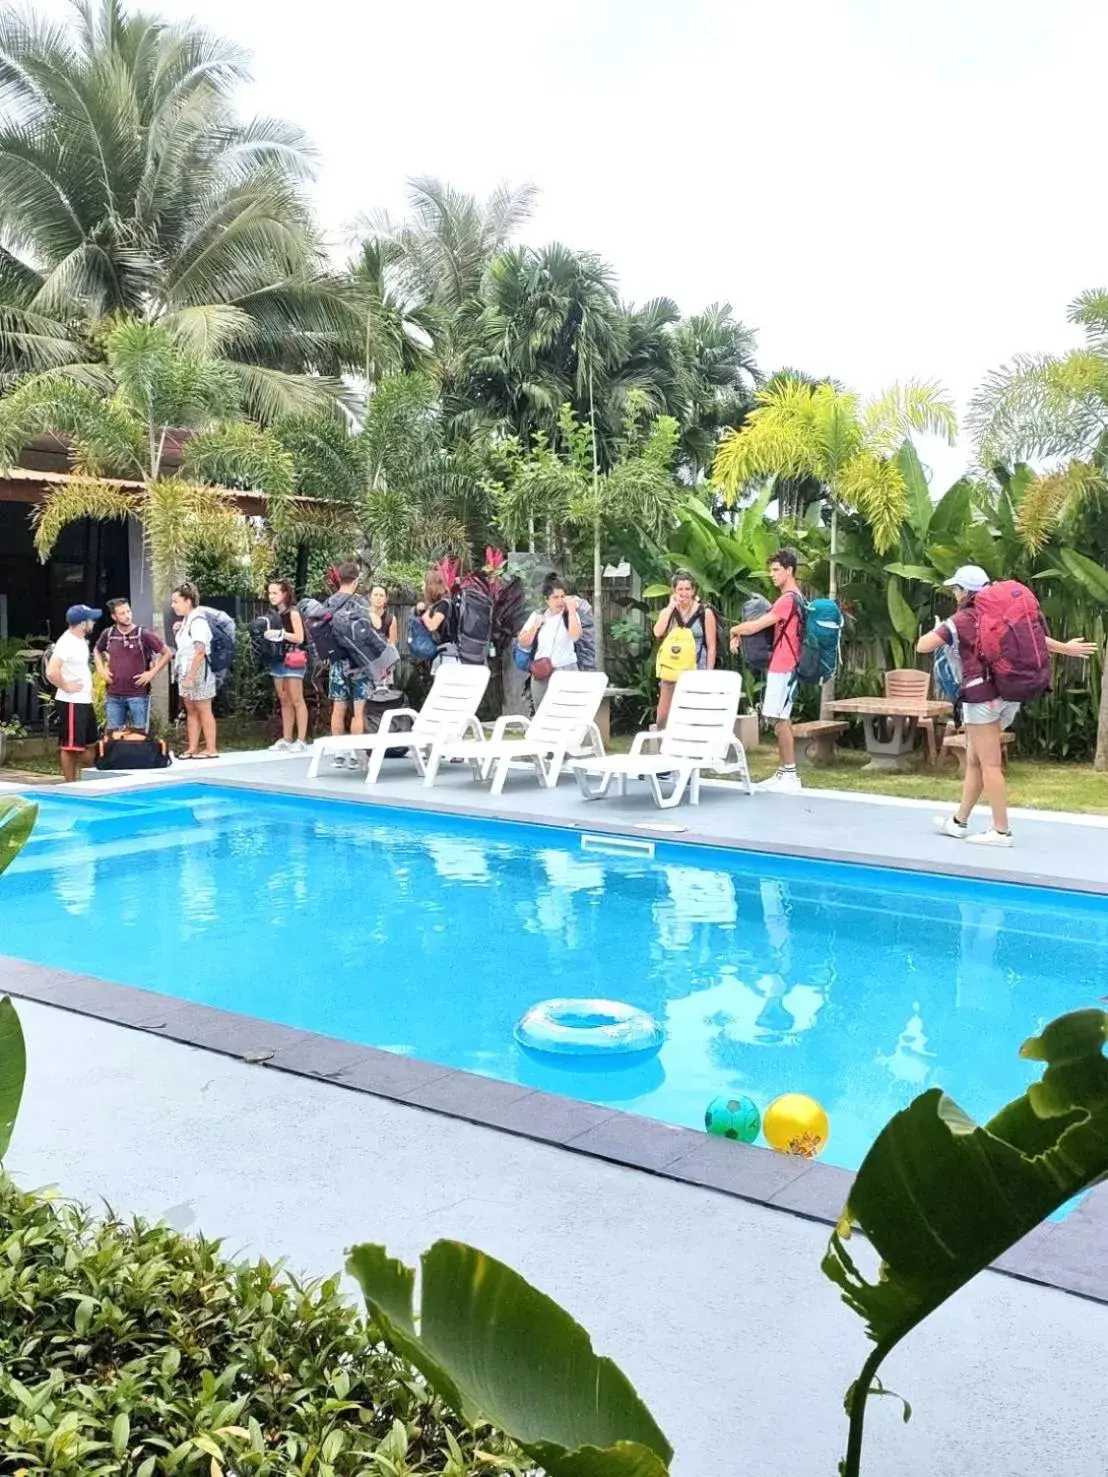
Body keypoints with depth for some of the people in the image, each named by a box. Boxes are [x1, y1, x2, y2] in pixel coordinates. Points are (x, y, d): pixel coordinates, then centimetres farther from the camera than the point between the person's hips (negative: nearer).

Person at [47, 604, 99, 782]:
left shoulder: (81, 640, 10)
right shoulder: (66, 643, -19)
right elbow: (51, 672, -29)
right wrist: (66, 687, -16)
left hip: (85, 701, 10)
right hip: (72, 702, -10)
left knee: (89, 743, 16)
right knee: (70, 746, -2)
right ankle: (70, 784, 4)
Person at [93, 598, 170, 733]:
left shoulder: (144, 634, -8)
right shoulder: (108, 634, 2)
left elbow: (167, 653, -2)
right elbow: (97, 651, 24)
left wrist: (152, 673, -7)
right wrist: (101, 670, 9)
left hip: (138, 695, -3)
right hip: (114, 695, 3)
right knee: (112, 733, 9)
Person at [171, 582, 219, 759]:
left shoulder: (197, 621, -16)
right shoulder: (185, 621, 11)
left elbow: (200, 651, -22)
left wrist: (191, 676, -24)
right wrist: (178, 632, 4)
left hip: (198, 672, -9)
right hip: (185, 672, 9)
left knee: (204, 710, -3)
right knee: (190, 710, 9)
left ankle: (211, 749, 3)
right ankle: (192, 748, 12)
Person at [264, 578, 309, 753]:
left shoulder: (293, 613, -7)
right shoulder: (274, 615, 14)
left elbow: (299, 638, -13)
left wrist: (280, 634, -20)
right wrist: (267, 635, 2)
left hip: (292, 660, -7)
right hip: (278, 659, 7)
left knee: (296, 701, -7)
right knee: (284, 701, 8)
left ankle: (301, 740, -6)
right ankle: (286, 739, 11)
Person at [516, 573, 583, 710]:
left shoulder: (569, 615, -1)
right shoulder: (537, 615, 9)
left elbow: (575, 636, -21)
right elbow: (523, 643, 8)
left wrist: (571, 609, -18)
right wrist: (535, 626, -6)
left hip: (566, 672, -4)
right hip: (540, 673, 4)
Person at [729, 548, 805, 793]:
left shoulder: (788, 599, -16)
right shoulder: (793, 598, 17)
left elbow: (755, 626, -18)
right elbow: (760, 621, 19)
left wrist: (734, 630, 1)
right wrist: (739, 634, 4)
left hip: (783, 667, -10)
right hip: (782, 665, 10)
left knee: (780, 719, -8)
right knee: (780, 719, 11)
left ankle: (790, 776, -6)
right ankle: (783, 773, 14)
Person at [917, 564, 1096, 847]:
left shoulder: (960, 620, -6)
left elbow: (922, 646, -10)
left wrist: (937, 630, 11)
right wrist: (1065, 648, 29)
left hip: (982, 695, -7)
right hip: (1008, 693, 7)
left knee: (989, 765, -3)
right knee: (974, 761, 14)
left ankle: (1001, 831, -1)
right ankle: (959, 822, 21)